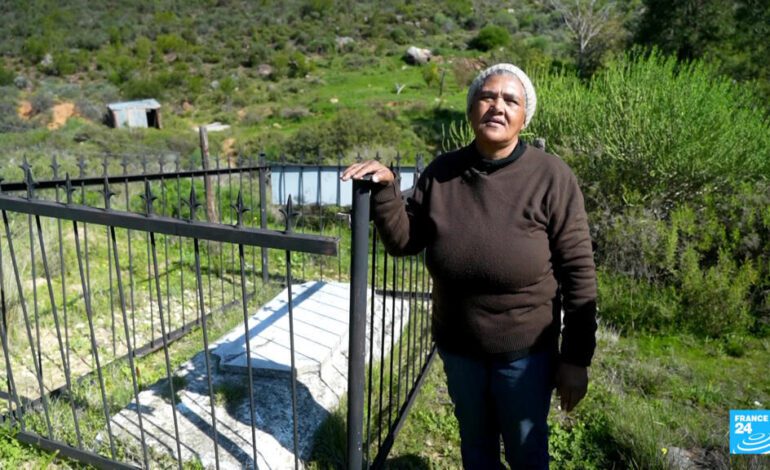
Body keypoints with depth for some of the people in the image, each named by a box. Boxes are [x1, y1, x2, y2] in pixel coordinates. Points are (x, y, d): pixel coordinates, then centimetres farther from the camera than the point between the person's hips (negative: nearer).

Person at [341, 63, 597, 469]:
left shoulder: (551, 177, -15)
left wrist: (576, 359, -10)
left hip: (525, 351, -2)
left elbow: (578, 274, -13)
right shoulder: (441, 173, -6)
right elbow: (403, 241, -1)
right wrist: (385, 189, -17)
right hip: (457, 347, 3)